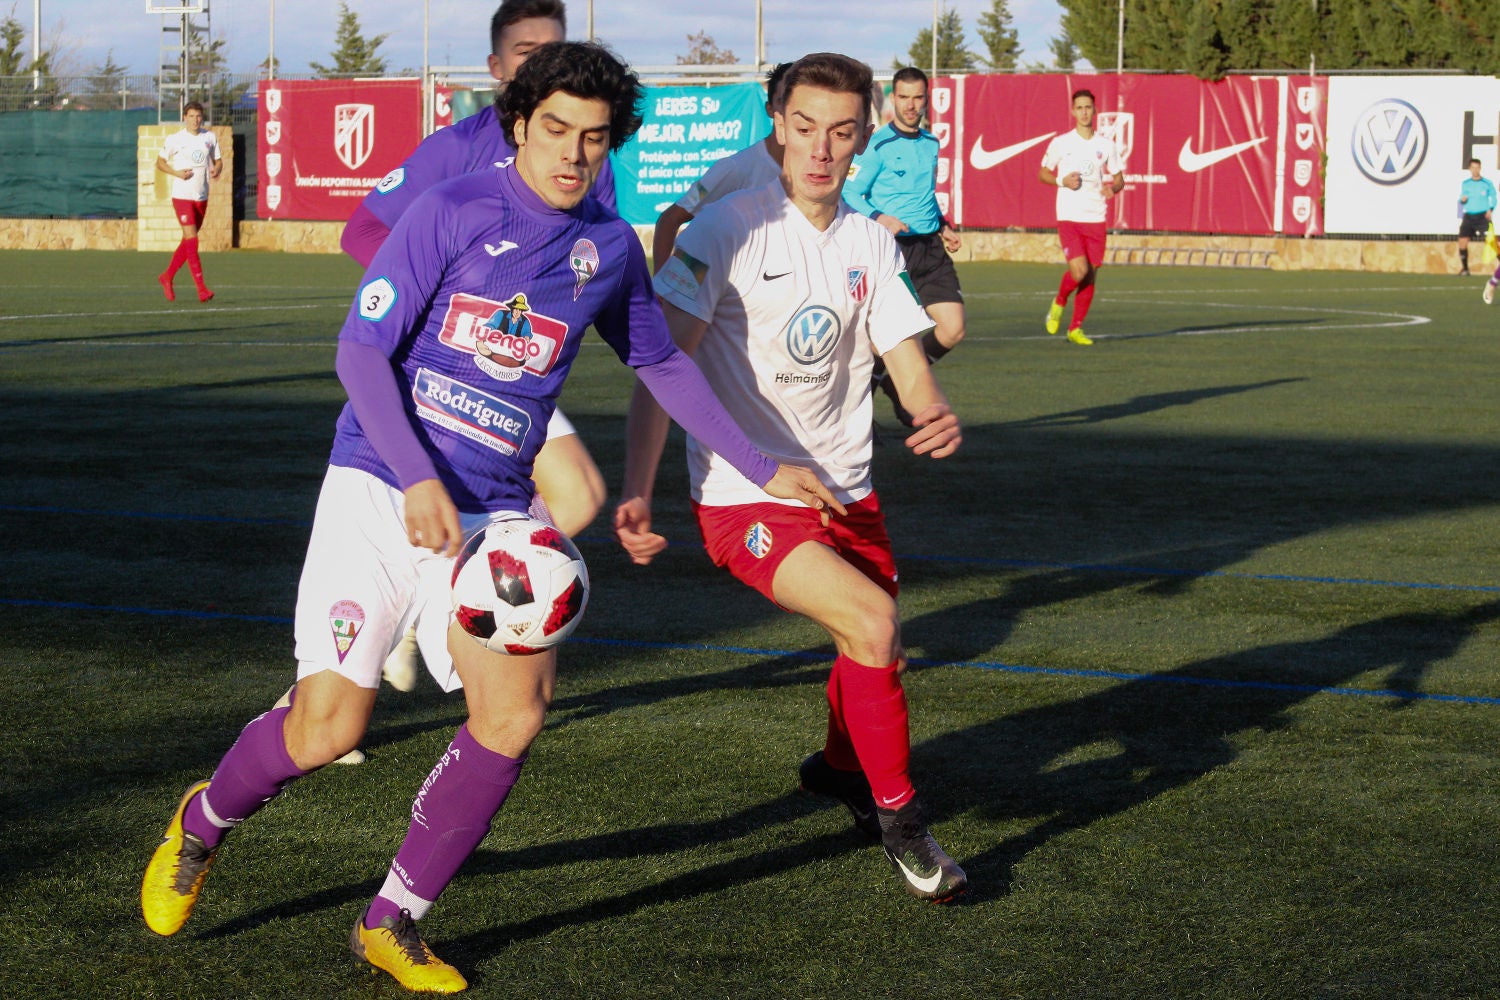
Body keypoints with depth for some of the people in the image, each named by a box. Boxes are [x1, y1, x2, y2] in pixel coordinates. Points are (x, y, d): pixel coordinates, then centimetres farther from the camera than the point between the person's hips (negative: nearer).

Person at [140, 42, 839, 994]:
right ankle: (202, 823, 27)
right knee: (327, 728, -8)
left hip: (491, 513, 4)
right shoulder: (451, 212, -8)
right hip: (380, 487, -4)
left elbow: (662, 361, 24)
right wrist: (418, 478, -24)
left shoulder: (611, 246, 8)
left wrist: (763, 467, 24)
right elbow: (361, 350, -11)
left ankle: (392, 923, 1)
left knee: (516, 709, -16)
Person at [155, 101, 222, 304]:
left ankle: (167, 276, 31)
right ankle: (201, 289, -17)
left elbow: (218, 160, 15)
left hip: (202, 197, 5)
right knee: (192, 240, -14)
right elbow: (160, 162, 4)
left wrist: (216, 170, -8)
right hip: (182, 196, -5)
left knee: (188, 242, 12)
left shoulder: (210, 137, 7)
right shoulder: (175, 139, -4)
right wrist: (177, 173, -14)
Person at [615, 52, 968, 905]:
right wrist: (636, 489, -27)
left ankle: (840, 768, 49)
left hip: (845, 489, 6)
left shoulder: (871, 242, 4)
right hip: (745, 500, -6)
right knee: (873, 623, -24)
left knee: (878, 654, 15)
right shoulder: (729, 229, -13)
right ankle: (897, 813, -3)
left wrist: (937, 414, -21)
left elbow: (906, 354, 4)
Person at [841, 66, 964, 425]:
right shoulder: (877, 144, -8)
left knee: (953, 329, -4)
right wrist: (878, 218, -26)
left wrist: (943, 226, 16)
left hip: (930, 247, 6)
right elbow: (849, 193, -10)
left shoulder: (931, 143, 13)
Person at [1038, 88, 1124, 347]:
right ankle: (1059, 302, 14)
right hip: (1068, 218, -3)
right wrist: (1062, 181, -10)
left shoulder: (1106, 145, 6)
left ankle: (1076, 328, 17)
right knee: (1079, 271, -17)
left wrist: (1112, 188, -11)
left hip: (1096, 219, 3)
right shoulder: (1060, 143, 1)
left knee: (1090, 277, 3)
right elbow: (1043, 173, 10)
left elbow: (1119, 178, 13)